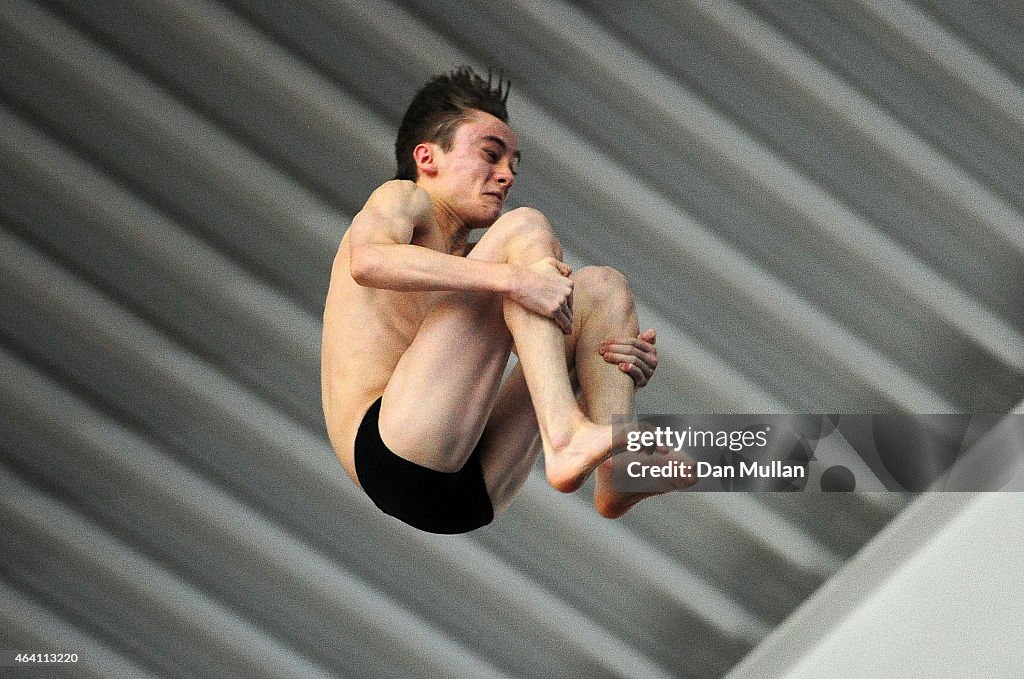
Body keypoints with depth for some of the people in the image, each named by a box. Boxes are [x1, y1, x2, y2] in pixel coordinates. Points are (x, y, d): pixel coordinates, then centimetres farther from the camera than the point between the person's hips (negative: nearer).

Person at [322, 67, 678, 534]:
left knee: (602, 288, 6)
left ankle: (617, 476, -20)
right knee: (525, 228, -9)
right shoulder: (404, 199, 10)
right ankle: (565, 438, -30)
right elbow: (367, 261, -17)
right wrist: (513, 277, -25)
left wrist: (633, 369, -1)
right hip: (392, 456, -7)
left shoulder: (472, 262, 31)